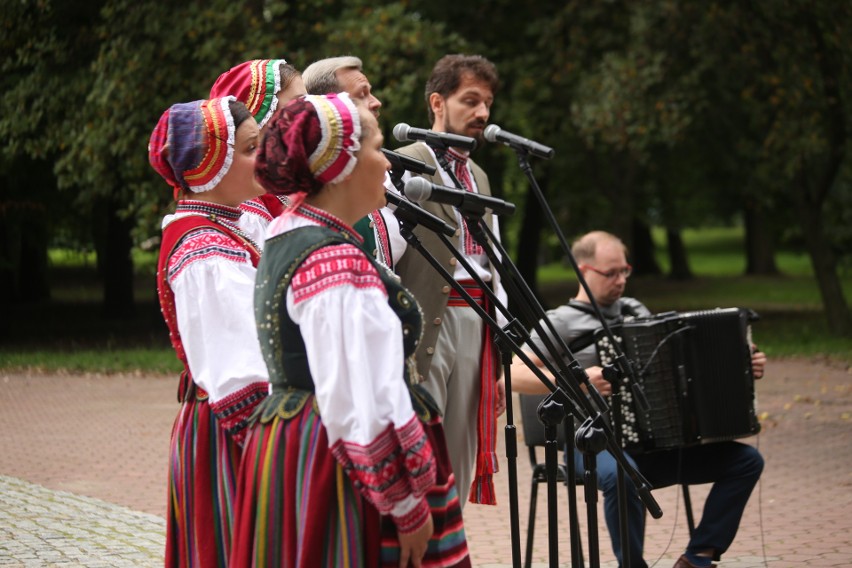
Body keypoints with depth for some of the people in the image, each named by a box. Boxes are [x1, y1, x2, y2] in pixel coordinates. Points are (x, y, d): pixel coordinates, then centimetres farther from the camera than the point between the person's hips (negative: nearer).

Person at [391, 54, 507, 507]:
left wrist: (497, 362, 21)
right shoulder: (405, 165, -4)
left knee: (457, 472, 9)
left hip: (475, 325, 8)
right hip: (426, 323, -8)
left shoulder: (479, 178, 22)